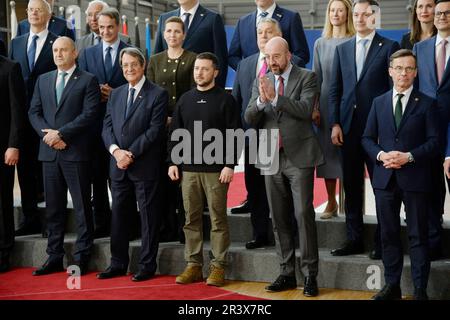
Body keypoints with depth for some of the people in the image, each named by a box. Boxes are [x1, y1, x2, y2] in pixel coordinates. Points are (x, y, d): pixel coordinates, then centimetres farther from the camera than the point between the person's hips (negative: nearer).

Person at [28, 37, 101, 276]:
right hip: (49, 152, 5)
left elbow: (90, 114, -10)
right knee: (53, 208, 9)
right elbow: (34, 112, 11)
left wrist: (61, 133, -14)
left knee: (82, 207, 0)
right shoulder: (43, 80, 16)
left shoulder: (88, 80, 0)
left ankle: (81, 258, 7)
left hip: (76, 152, -5)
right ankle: (54, 257, 16)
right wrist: (47, 134, -7)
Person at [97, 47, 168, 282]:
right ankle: (118, 264, 19)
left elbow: (155, 130, -11)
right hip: (118, 166, 6)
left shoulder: (158, 94, -4)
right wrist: (115, 150, -9)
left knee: (148, 216, 2)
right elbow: (107, 127, 10)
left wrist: (131, 154, -15)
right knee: (118, 215, 10)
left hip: (145, 166, -5)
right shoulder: (116, 94, 15)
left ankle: (147, 266, 10)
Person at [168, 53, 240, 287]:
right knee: (192, 219, 7)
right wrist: (173, 162, 6)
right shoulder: (185, 99, 12)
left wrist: (229, 165, -12)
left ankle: (218, 266, 7)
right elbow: (175, 133, 14)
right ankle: (193, 265, 14)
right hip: (188, 169, 4)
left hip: (216, 170, -4)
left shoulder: (225, 100, -1)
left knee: (218, 219, 1)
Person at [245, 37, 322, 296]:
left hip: (299, 157, -4)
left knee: (304, 214, -8)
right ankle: (287, 273, 17)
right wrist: (261, 100, -16)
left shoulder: (307, 78, -1)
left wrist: (275, 97, -22)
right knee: (280, 219, 9)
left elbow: (305, 109, -15)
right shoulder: (261, 82, 11)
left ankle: (310, 274, -1)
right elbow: (249, 119, 3)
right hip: (272, 158, 5)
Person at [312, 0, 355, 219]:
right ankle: (331, 202, 14)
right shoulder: (321, 44, 11)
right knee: (327, 150, 6)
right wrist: (313, 106, 4)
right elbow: (316, 77, 11)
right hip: (326, 103, 4)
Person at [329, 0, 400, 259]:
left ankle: (383, 241, 6)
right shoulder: (342, 49, 14)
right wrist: (335, 123, 2)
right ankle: (355, 239, 17)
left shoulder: (389, 47, 1)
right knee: (351, 185, 8)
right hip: (349, 126, 4)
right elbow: (335, 89, 12)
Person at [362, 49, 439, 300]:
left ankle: (420, 290, 7)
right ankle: (392, 285, 18)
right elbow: (368, 138, 10)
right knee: (389, 234, 9)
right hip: (385, 177, 3)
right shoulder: (379, 102, 12)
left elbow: (434, 141, -4)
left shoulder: (427, 104, 1)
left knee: (418, 235, 1)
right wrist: (381, 155, -9)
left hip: (415, 178, -3)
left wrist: (409, 156, -17)